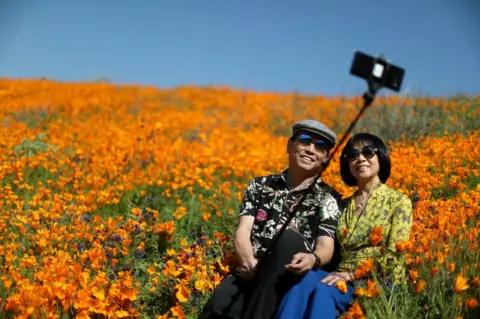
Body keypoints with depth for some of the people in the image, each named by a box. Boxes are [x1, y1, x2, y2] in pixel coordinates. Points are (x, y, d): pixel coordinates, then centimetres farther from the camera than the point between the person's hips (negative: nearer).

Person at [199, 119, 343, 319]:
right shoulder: (260, 185, 16)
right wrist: (248, 261, -19)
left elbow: (326, 247, -5)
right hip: (251, 274, 1)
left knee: (288, 238, -34)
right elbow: (242, 232, 5)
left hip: (292, 280, 0)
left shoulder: (328, 198, 9)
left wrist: (313, 259, -31)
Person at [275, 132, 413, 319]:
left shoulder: (398, 201, 4)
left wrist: (352, 274, -15)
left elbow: (394, 256, -7)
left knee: (324, 290, -35)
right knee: (305, 280, -31)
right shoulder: (344, 205, 19)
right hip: (345, 279, 4)